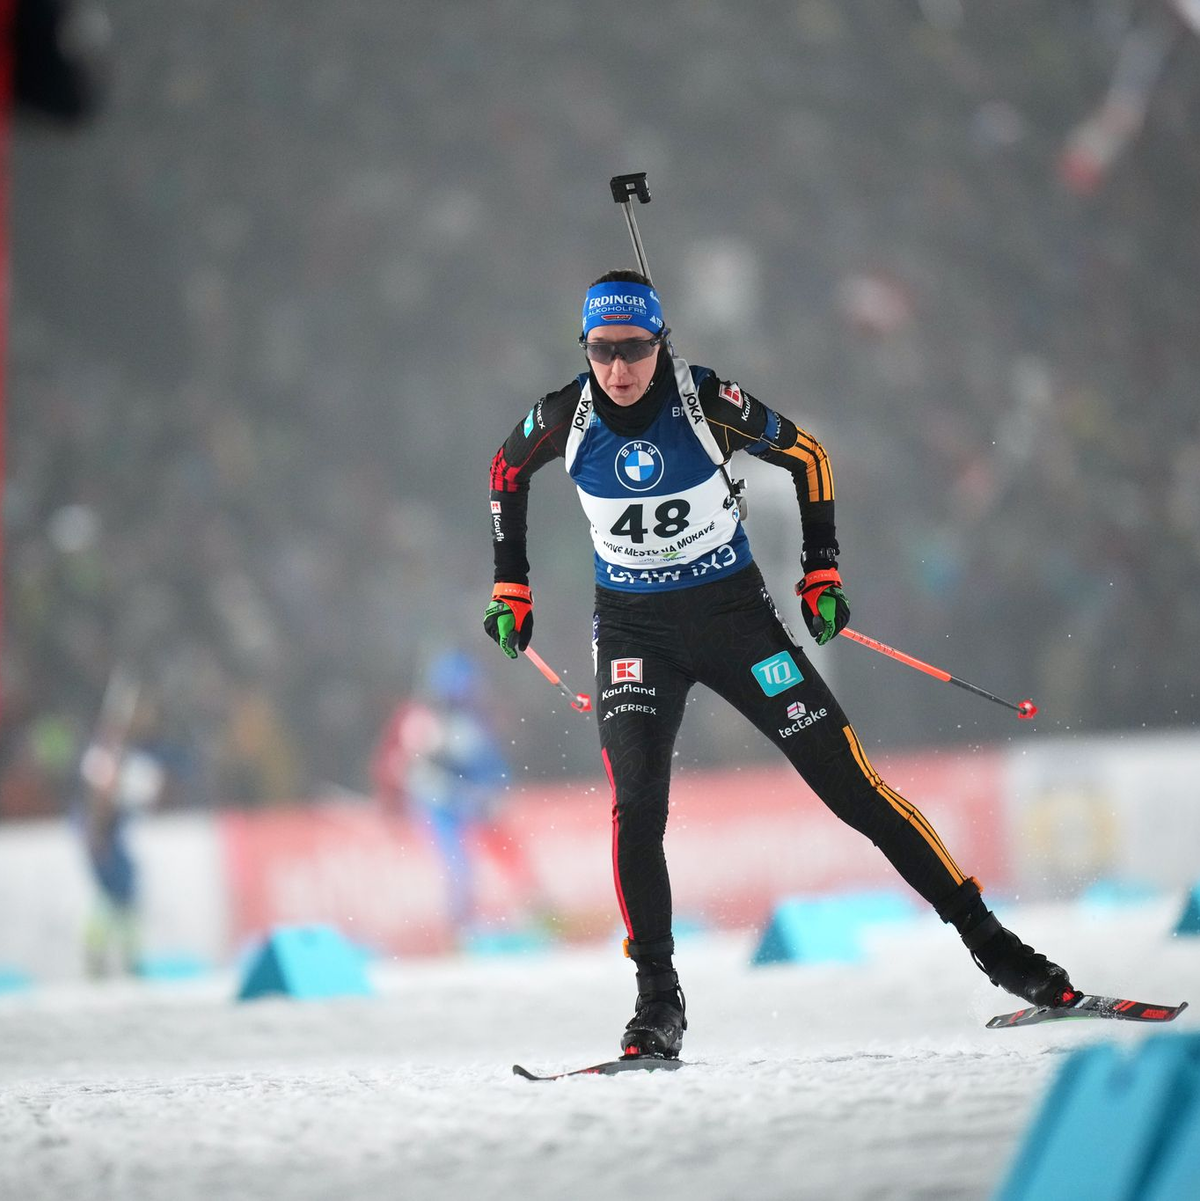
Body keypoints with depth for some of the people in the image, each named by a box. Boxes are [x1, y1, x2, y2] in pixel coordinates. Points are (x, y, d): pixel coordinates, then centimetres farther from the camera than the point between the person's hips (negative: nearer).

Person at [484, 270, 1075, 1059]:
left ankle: (987, 939, 3)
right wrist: (511, 589, 12)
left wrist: (821, 572, -2)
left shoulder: (708, 403, -17)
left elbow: (807, 456, 0)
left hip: (734, 612, -1)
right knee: (636, 804, -19)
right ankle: (659, 1003, -9)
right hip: (634, 630, 1)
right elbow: (507, 475, 12)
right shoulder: (565, 419, -11)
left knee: (850, 784, -4)